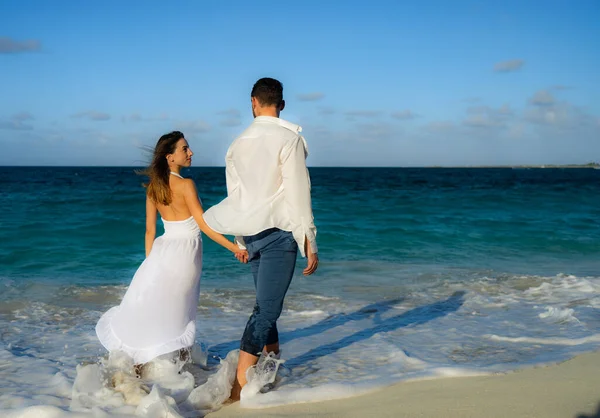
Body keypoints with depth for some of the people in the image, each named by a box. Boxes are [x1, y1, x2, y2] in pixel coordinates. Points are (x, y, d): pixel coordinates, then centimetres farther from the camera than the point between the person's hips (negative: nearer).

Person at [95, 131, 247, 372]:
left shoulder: (153, 187, 5)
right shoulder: (185, 185, -13)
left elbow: (150, 231, 9)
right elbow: (204, 225, -15)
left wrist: (150, 263, 18)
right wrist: (235, 248, -11)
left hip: (162, 250, 5)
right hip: (185, 253, -5)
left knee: (147, 311, 14)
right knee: (174, 317, 9)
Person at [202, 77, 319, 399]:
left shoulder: (238, 143, 9)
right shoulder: (288, 138, -9)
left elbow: (235, 194, 13)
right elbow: (298, 194, -13)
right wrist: (309, 243, -8)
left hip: (250, 234, 6)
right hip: (278, 233, -6)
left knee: (267, 304, 19)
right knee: (266, 309, -6)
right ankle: (240, 383, -11)